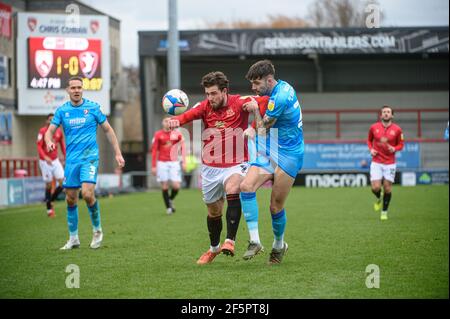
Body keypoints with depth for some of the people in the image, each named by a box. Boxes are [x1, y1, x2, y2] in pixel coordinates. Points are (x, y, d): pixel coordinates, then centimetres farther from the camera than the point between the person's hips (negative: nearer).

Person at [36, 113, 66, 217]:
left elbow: (62, 144, 18)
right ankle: (49, 209, 12)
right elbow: (39, 147, -18)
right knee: (49, 185, -1)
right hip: (45, 162, -5)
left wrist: (65, 155, 11)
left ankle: (50, 201, 17)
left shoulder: (59, 131, 3)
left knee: (62, 182, -6)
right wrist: (45, 157, -33)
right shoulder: (42, 131, -12)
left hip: (55, 161, 5)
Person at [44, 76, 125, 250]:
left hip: (90, 157, -3)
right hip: (71, 159, 3)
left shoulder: (93, 107, 0)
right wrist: (49, 141, -20)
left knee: (87, 193, -20)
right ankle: (73, 239, 17)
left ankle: (97, 230, 1)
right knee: (70, 199, 5)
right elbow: (50, 131, 4)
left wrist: (118, 153, 4)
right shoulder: (62, 110, 5)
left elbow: (108, 130, 7)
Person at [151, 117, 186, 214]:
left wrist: (184, 162, 1)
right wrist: (153, 166, 1)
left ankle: (170, 199, 23)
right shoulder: (158, 135, 2)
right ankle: (168, 207, 11)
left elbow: (183, 148, 8)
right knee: (164, 186, -1)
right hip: (162, 163, -1)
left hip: (174, 162, 1)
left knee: (176, 186, -7)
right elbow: (154, 151, 4)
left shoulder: (177, 134, 4)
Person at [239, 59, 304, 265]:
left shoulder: (280, 96, -21)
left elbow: (263, 130, -11)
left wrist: (255, 109, 2)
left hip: (287, 156, -8)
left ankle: (279, 245, 25)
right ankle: (254, 241, -15)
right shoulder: (282, 87, 8)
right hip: (269, 153, 8)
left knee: (276, 207, -1)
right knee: (246, 186, -15)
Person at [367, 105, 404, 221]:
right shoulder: (374, 127, 0)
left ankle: (384, 212, 18)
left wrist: (394, 149, -14)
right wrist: (371, 149, -2)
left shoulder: (397, 129, -3)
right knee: (375, 188, -10)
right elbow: (369, 140, 17)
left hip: (390, 163, 0)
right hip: (376, 162, 0)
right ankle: (379, 199, 27)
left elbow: (400, 145, 7)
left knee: (387, 188, 0)